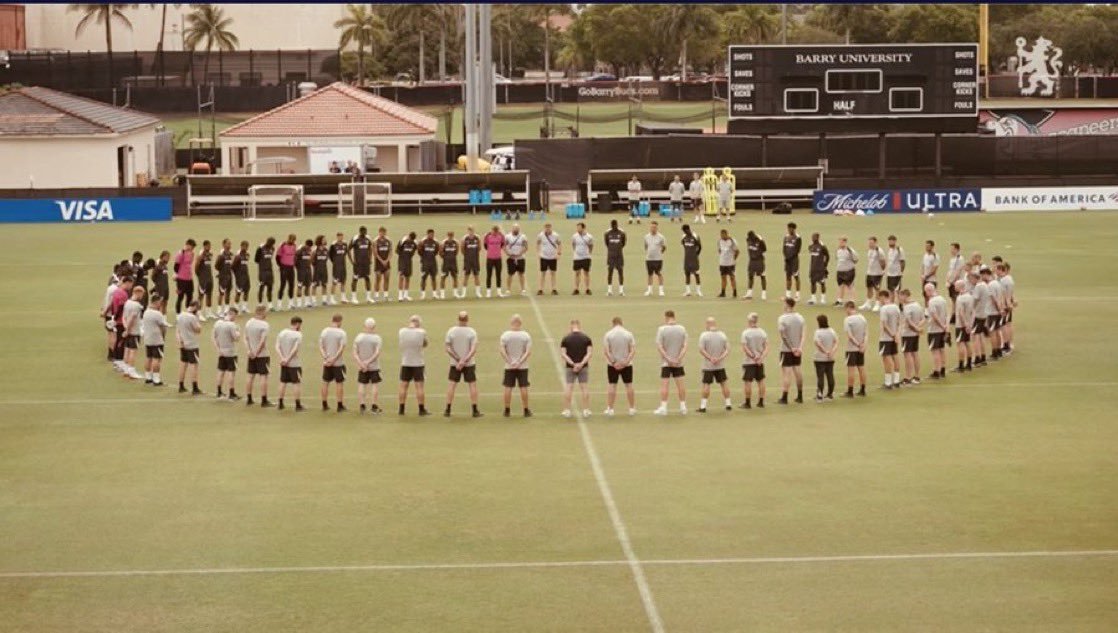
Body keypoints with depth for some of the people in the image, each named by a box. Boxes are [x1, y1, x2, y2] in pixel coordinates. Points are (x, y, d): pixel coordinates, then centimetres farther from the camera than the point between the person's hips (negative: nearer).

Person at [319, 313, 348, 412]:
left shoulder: (324, 331, 2)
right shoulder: (341, 333, -10)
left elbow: (320, 347, -2)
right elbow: (342, 348, -16)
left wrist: (325, 358, -9)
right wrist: (334, 359, -15)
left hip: (326, 362, 4)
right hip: (338, 362, -4)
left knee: (325, 383, 13)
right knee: (339, 383, 5)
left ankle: (325, 405, 19)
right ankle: (340, 405, 8)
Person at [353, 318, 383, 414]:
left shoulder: (358, 337, 1)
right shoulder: (377, 338, -8)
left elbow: (355, 353, -6)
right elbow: (377, 353, -18)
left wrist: (361, 364, -13)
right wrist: (368, 362, -18)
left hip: (361, 367, 3)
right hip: (374, 367, -3)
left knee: (362, 385, 9)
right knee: (375, 385, 5)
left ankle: (362, 406, 6)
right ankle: (374, 407, 4)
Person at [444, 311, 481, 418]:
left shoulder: (451, 331, -3)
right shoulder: (472, 332, -8)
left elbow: (448, 349, -6)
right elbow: (474, 350, -17)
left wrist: (458, 359, -8)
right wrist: (464, 360, -19)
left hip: (454, 363, 2)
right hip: (469, 364, -1)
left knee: (452, 384, 7)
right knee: (472, 385, 5)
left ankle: (448, 410, 6)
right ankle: (474, 411, 5)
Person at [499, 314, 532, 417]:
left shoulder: (505, 335, -4)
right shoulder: (526, 335, -5)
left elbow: (502, 351, -11)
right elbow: (528, 352, -12)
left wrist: (509, 362, -11)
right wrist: (520, 362, -13)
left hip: (509, 367, 0)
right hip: (522, 366, 0)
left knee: (508, 387, 5)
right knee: (523, 388, 4)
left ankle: (507, 410, 9)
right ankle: (526, 411, 9)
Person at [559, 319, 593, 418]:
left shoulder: (566, 338, -2)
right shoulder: (586, 338, -1)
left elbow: (563, 353, -9)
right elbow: (590, 353, -8)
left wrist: (572, 363, -12)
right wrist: (582, 363, -14)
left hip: (570, 367, 0)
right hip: (583, 367, 1)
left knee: (568, 388, 3)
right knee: (583, 388, 5)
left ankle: (567, 410, 3)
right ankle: (586, 410, 7)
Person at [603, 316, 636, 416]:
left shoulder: (608, 334, -5)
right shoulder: (629, 334, -3)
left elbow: (606, 350, -12)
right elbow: (633, 350, -8)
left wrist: (613, 362, -11)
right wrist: (626, 361, -11)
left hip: (612, 365, -1)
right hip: (626, 364, 1)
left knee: (612, 385, 4)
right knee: (629, 385, 8)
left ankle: (610, 409, 3)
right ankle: (632, 408, 13)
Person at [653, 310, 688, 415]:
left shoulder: (661, 329, -8)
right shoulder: (682, 329, 1)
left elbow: (659, 347, -13)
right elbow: (685, 346, -3)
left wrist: (668, 359, -12)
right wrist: (679, 358, -9)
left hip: (665, 363, -3)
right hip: (678, 363, 3)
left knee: (664, 384, 0)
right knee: (680, 384, 9)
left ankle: (663, 407, -1)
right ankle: (683, 406, 14)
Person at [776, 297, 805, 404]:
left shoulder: (782, 318, -13)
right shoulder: (800, 317, 4)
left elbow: (783, 335, -16)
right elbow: (802, 335, -1)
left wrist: (791, 348, -12)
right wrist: (800, 347, -7)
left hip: (786, 349, -5)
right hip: (798, 349, 5)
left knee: (786, 372, -3)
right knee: (797, 370, 15)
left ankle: (784, 397, -2)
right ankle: (800, 396, 21)